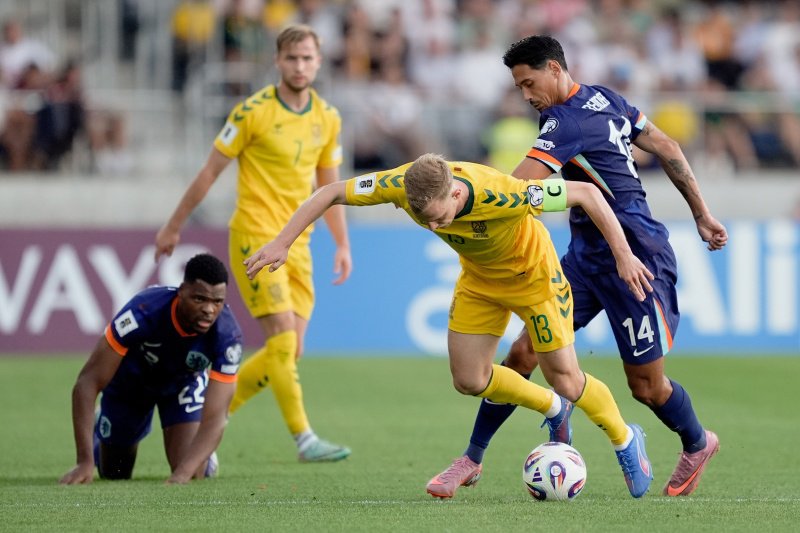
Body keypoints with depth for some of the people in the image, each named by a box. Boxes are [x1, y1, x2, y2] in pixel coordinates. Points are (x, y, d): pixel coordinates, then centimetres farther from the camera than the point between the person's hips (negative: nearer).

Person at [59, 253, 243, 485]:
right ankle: (98, 430, 47)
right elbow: (87, 383, -40)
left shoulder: (227, 335, -38)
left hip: (185, 383, 1)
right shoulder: (144, 311, -43)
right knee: (114, 475, 12)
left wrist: (183, 474, -55)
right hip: (130, 380, -1)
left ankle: (203, 453, 22)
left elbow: (215, 418, -38)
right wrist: (85, 462, -46)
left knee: (194, 473, -16)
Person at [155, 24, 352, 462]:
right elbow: (211, 172, -1)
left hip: (298, 244, 6)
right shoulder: (253, 112, -8)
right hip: (255, 236, -6)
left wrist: (342, 244, 14)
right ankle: (304, 439, -13)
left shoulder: (328, 118, 8)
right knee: (283, 341, -15)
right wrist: (173, 227, 3)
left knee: (288, 352, 3)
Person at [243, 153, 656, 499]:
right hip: (478, 277, 5)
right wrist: (282, 243, -22)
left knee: (564, 377, -5)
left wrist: (623, 256, -31)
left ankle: (625, 440, 23)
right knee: (469, 380, 2)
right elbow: (332, 193, -18)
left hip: (531, 272, -5)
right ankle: (554, 411, 28)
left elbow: (587, 193, -34)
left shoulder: (502, 195, -44)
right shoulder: (403, 185, -32)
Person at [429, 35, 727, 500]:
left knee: (646, 386, 5)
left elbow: (517, 189, -29)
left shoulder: (569, 120, -21)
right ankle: (472, 458, 2)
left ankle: (698, 445, 34)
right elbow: (667, 148, 12)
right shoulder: (604, 98, 6)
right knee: (525, 351, -1)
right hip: (587, 253, 9)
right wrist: (702, 214, 17)